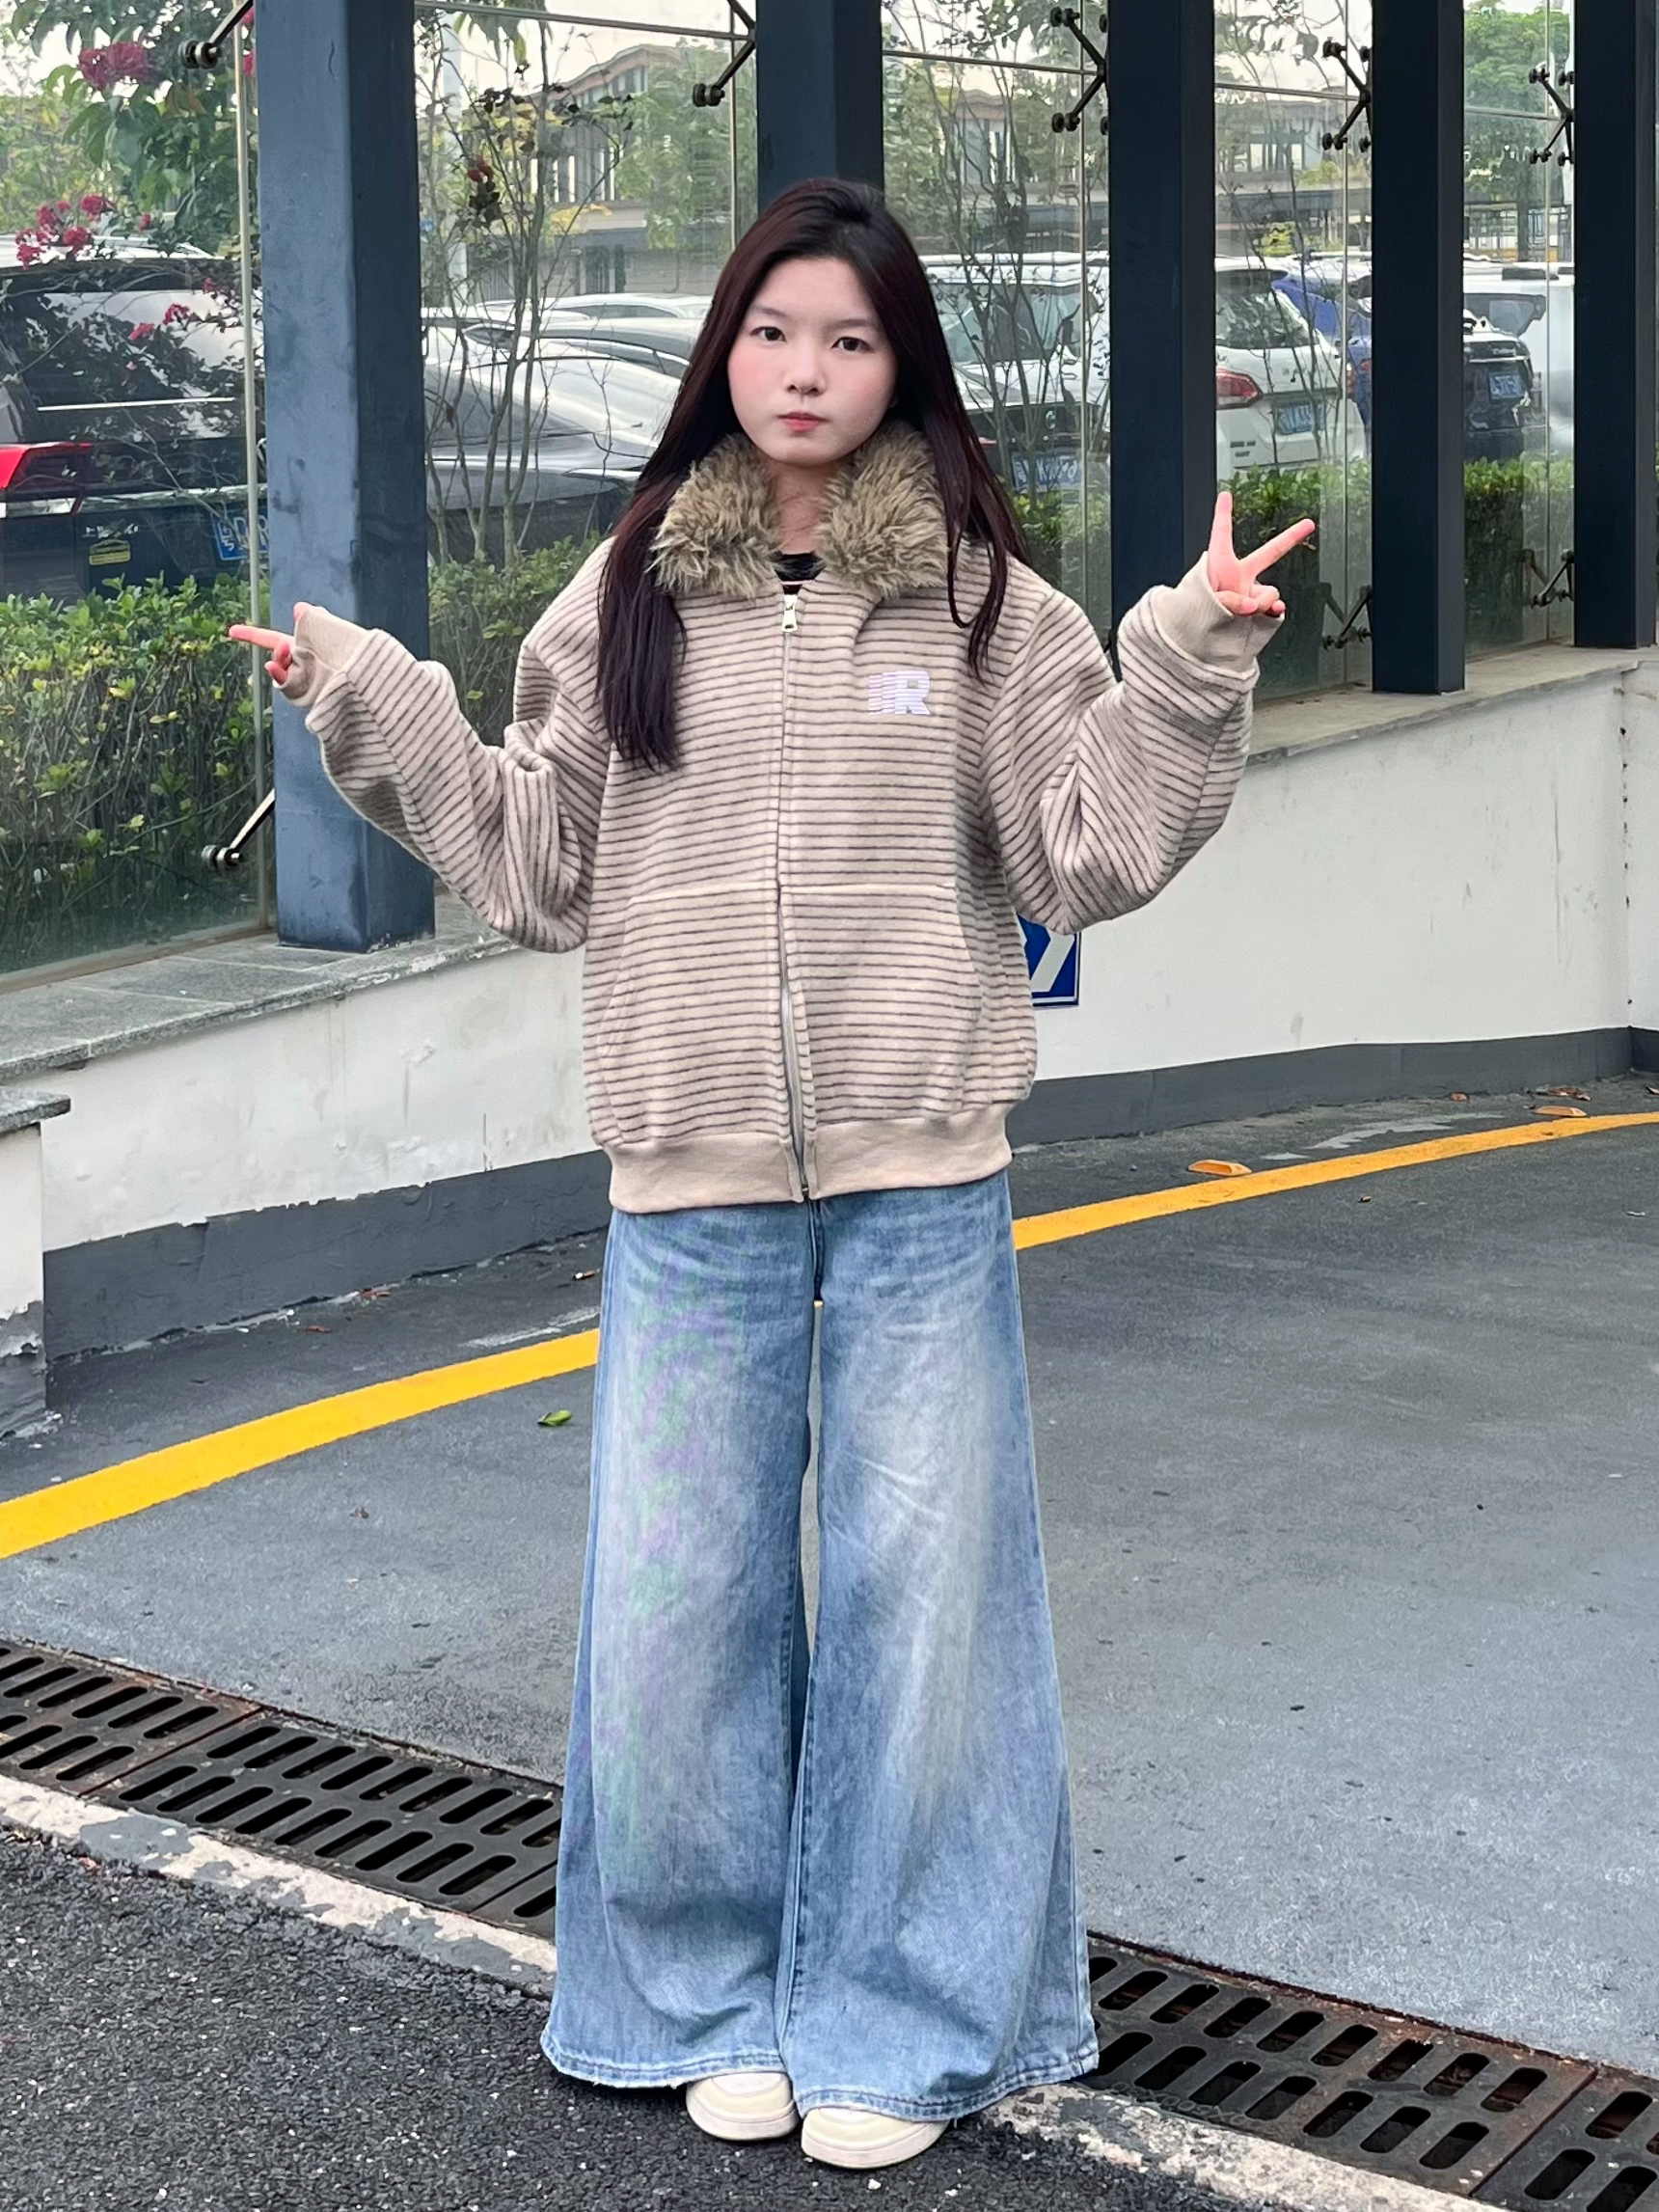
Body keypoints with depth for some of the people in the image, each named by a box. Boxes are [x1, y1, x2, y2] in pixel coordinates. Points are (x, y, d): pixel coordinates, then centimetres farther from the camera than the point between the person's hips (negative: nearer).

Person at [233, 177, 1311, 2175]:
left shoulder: (982, 601, 2)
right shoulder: (624, 601, 5)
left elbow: (1087, 852, 0)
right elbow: (541, 869, 9)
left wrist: (1190, 669, -10)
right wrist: (378, 716, 2)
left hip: (923, 1187, -1)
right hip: (689, 1194, 1)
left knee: (925, 1596, 4)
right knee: (678, 1603, 7)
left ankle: (900, 2023, 19)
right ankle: (717, 1997, 26)